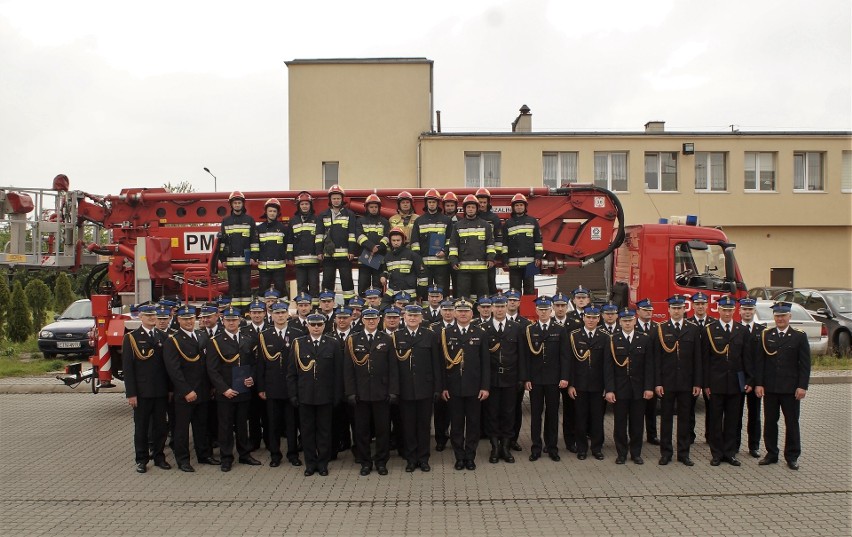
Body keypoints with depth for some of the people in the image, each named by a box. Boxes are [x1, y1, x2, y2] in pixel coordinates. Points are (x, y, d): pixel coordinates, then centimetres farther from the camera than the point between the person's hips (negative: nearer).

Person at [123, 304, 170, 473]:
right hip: (142, 392, -4)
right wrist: (130, 393, -12)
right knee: (141, 427, 8)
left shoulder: (162, 337, 10)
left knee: (161, 426, 10)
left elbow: (167, 364, 10)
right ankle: (141, 460, 20)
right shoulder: (131, 338, -3)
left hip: (161, 391, 4)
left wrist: (169, 388, 6)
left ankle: (159, 457, 23)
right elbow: (128, 368, -7)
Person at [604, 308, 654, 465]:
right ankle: (621, 453, 17)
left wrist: (649, 387, -5)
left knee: (637, 422, 7)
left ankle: (636, 453, 20)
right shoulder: (612, 340, -1)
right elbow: (608, 367, -4)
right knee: (620, 423, 5)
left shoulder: (645, 340, 4)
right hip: (619, 389, -1)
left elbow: (649, 366, 3)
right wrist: (609, 390, -10)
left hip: (638, 389, 1)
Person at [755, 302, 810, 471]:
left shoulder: (800, 336, 0)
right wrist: (758, 384, -4)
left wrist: (802, 386, -9)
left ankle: (792, 456, 18)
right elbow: (759, 361, 3)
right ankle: (771, 454, 19)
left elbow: (805, 364, -2)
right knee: (770, 422, 8)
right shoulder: (766, 335, 5)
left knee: (792, 423, 7)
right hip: (769, 387, 2)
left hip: (791, 388, -2)